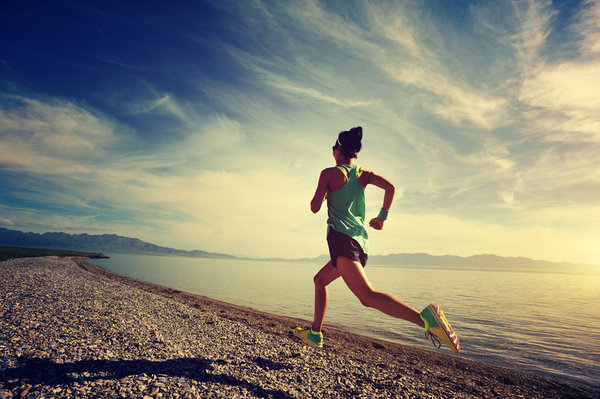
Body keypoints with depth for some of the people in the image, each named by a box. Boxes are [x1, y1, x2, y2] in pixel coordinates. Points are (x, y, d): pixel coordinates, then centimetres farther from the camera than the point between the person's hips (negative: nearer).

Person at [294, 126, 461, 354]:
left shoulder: (329, 173, 1)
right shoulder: (363, 174, 16)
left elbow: (314, 208, 0)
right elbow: (390, 187, 1)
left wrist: (320, 196, 21)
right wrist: (382, 216, 12)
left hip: (342, 237, -8)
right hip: (361, 241, 8)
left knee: (367, 296, -22)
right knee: (320, 280, 24)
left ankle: (425, 318, -38)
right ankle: (315, 334, 28)